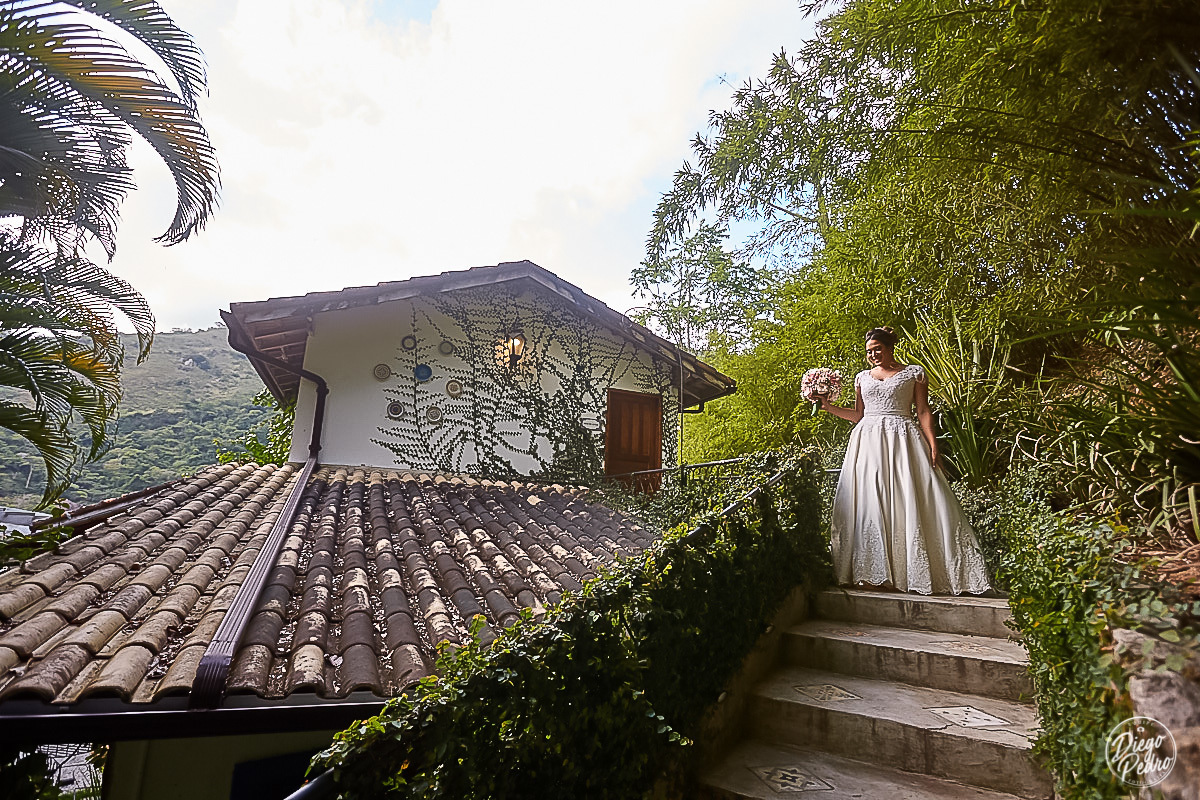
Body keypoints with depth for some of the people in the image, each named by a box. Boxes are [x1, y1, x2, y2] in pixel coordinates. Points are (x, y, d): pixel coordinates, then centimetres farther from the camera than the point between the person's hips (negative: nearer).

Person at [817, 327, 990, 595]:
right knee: (869, 503, -4)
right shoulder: (862, 378, 17)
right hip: (868, 442, 3)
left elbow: (923, 411, 3)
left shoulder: (913, 373, 8)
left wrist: (933, 444, -7)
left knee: (908, 501, -8)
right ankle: (873, 573, -1)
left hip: (902, 442, -3)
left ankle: (918, 572, 0)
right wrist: (829, 407, 11)